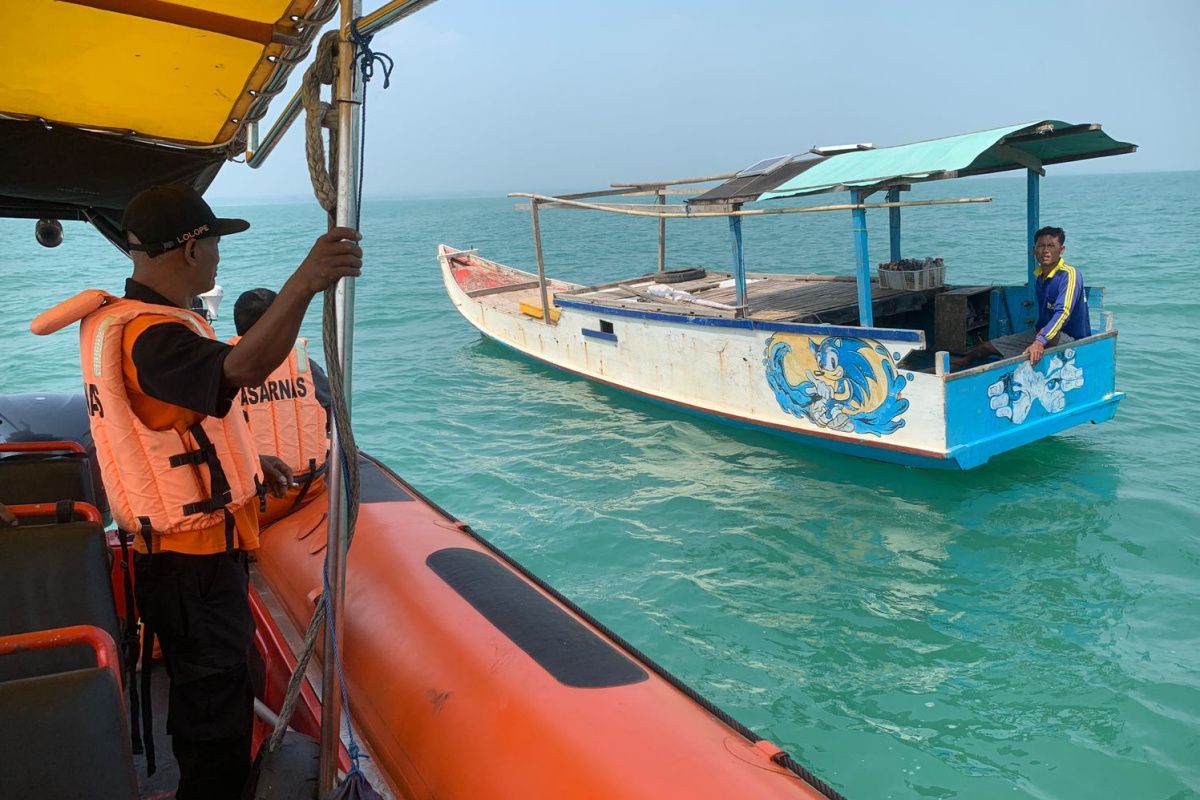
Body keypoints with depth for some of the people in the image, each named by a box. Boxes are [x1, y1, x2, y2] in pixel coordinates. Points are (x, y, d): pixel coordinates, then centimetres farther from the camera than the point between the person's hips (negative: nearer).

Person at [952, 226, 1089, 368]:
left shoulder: (1069, 274, -20)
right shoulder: (1039, 276, 5)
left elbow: (1063, 312, -35)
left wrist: (1040, 342, -47)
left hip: (1071, 339, -8)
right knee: (988, 347, 6)